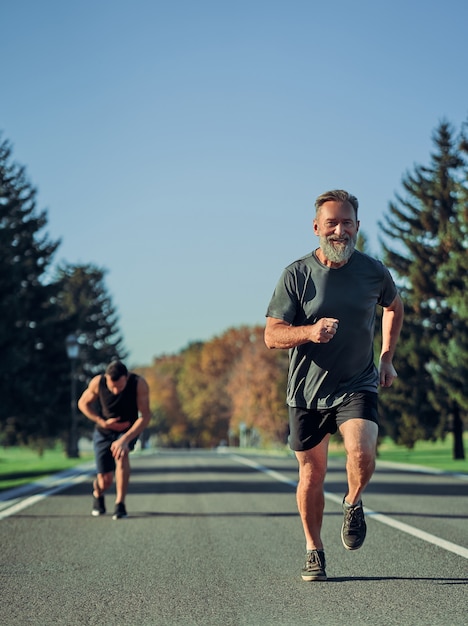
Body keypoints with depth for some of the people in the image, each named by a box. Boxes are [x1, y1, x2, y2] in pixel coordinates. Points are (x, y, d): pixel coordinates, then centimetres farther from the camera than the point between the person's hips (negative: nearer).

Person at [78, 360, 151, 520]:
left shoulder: (139, 384, -27)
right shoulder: (97, 383, -22)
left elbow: (145, 416, -27)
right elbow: (83, 403, -4)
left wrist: (125, 439, -38)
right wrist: (103, 423, -16)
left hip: (128, 430, -1)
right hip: (104, 432, 1)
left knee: (121, 454, -35)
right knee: (105, 482, -4)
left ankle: (120, 505, -24)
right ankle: (97, 495, 35)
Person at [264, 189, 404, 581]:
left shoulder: (374, 272, -2)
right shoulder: (296, 275, -8)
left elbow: (394, 306, 21)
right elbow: (272, 336, -10)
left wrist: (387, 357, 13)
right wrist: (310, 332, -30)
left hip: (358, 386, 0)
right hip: (307, 391, 0)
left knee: (362, 453, -25)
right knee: (312, 476, 8)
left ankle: (353, 504, 8)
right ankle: (314, 552, 29)